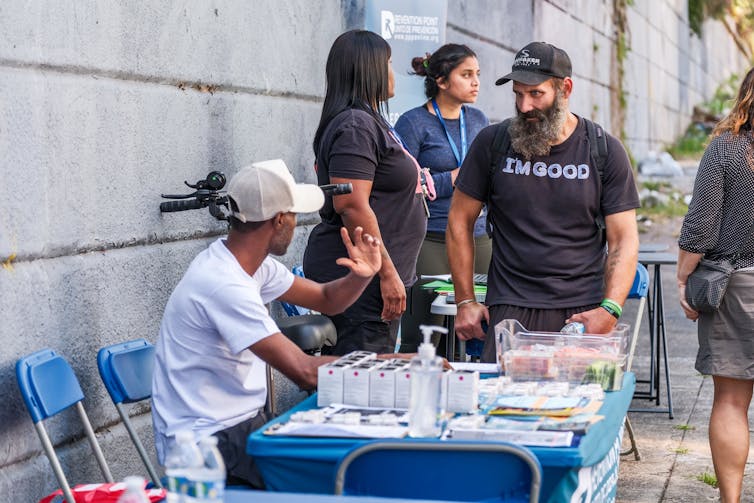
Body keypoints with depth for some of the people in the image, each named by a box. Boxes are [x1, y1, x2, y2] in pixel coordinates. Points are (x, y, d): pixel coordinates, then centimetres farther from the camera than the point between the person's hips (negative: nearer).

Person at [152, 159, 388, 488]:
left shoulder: (251, 263, 5)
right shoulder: (224, 285, -25)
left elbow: (325, 299, 15)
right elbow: (305, 372, -26)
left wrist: (361, 276, -7)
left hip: (243, 422, 9)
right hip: (209, 438, -9)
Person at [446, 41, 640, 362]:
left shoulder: (605, 151, 2)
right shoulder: (492, 143, 4)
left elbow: (624, 240, 1)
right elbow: (460, 222, 10)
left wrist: (610, 309, -13)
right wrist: (465, 302, 6)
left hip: (583, 312, 0)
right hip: (510, 310, 0)